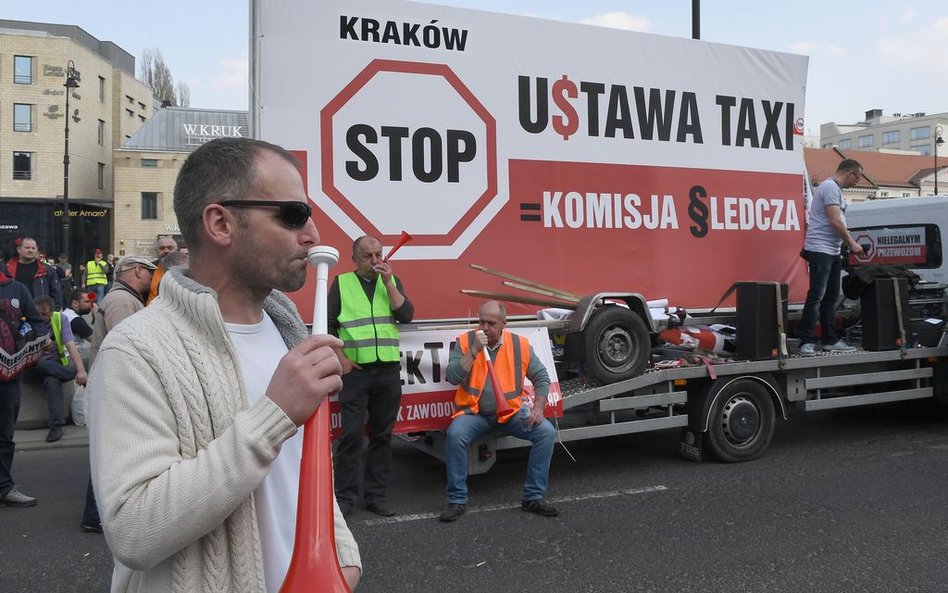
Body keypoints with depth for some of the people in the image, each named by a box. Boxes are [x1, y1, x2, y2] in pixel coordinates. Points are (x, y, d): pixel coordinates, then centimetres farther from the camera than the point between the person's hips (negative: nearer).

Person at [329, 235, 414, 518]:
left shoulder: (392, 281, 12)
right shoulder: (341, 283, 5)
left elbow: (406, 315, -2)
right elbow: (328, 324, 2)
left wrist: (388, 282, -8)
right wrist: (341, 359, -6)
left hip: (388, 370, 3)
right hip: (355, 370, -3)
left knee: (382, 435, 8)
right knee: (351, 435, -3)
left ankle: (376, 495, 17)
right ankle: (345, 497, 7)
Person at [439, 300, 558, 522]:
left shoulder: (520, 345, 0)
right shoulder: (465, 341, -3)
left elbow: (541, 378, 7)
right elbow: (452, 377, -14)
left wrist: (538, 407, -8)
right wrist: (474, 350, -21)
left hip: (510, 413, 2)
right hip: (474, 412, -2)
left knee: (546, 431, -19)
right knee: (455, 435, -32)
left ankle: (533, 497, -5)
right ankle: (457, 500, -14)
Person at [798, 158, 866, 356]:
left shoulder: (837, 190, 21)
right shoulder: (830, 187, -11)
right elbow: (835, 222, -17)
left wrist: (850, 243, 15)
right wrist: (852, 244, -9)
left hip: (832, 251, 11)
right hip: (820, 250, -11)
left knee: (831, 297, 11)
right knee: (816, 296, -12)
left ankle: (830, 340, 16)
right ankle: (806, 341, -10)